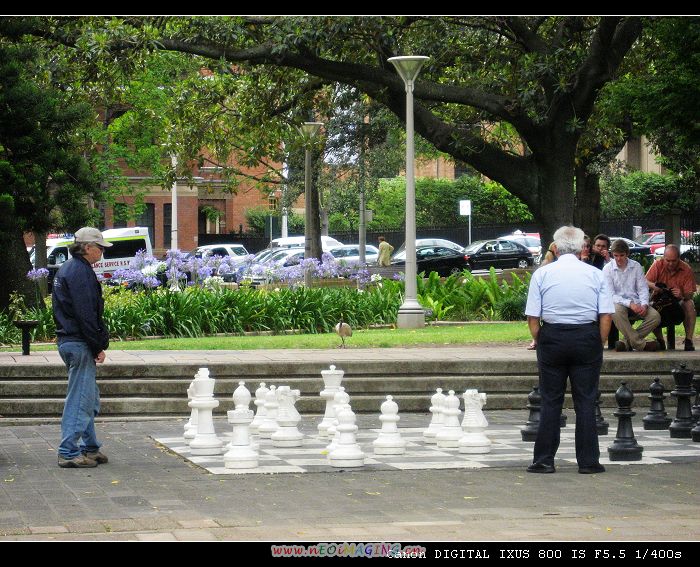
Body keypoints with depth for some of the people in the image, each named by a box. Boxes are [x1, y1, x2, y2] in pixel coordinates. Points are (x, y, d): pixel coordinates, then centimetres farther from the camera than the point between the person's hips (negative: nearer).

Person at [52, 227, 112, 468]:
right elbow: (86, 314, -21)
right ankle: (68, 453, -7)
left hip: (68, 339, 11)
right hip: (79, 343, -11)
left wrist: (97, 344, 20)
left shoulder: (67, 269, 18)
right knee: (79, 399, -8)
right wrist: (99, 346, -16)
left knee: (89, 398, 17)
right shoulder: (81, 272, -15)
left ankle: (90, 448, 24)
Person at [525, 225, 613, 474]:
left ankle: (544, 460, 8)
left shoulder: (541, 274, 0)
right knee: (585, 401, 6)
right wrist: (599, 345, 6)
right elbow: (606, 316, -3)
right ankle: (588, 461, 8)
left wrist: (540, 343, 8)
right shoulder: (595, 275, 1)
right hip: (587, 338, 0)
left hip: (552, 337, 0)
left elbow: (533, 317, -3)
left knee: (550, 401, 7)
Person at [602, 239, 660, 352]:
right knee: (617, 311, -39)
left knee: (655, 316, -24)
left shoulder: (636, 266, 8)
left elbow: (643, 288, 7)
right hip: (619, 303, -3)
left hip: (636, 303, 3)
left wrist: (644, 305, -14)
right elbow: (611, 295, -8)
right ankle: (641, 344, -31)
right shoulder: (607, 269, -1)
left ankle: (627, 342, -22)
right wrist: (629, 303, -22)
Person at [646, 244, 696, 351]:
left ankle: (689, 340, -29)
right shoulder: (658, 265, -7)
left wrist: (682, 295, -38)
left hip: (678, 303, 0)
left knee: (689, 304, -31)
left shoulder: (687, 270, -10)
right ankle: (660, 340, -15)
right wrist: (653, 286, -38)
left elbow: (689, 295, -14)